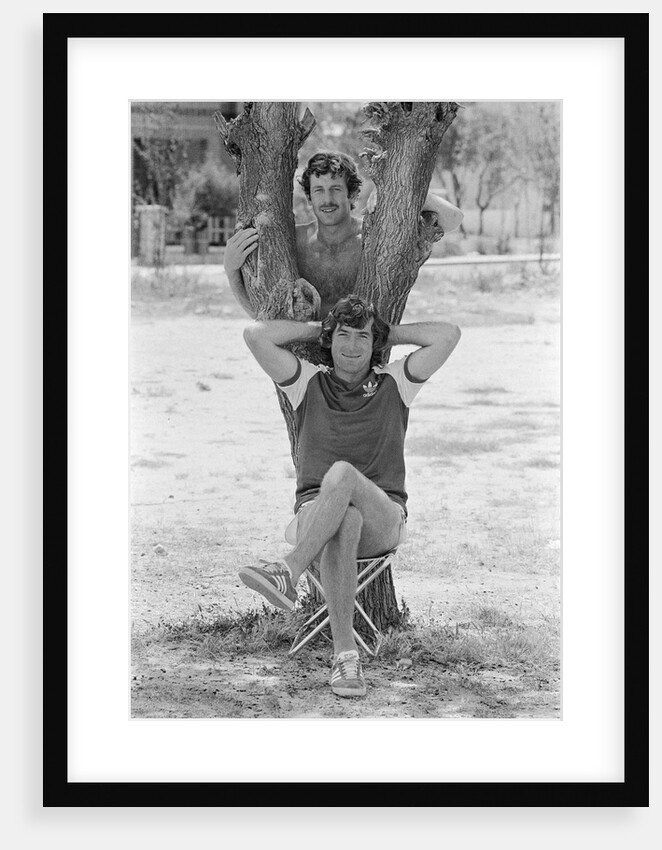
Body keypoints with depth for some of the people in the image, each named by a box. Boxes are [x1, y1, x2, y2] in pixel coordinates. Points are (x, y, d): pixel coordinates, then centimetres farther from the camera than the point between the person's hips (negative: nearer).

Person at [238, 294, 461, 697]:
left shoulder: (394, 385, 12)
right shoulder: (310, 384, 13)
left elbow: (448, 335, 2)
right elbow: (256, 335, 3)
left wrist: (389, 332, 13)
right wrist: (318, 328, 13)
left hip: (383, 520, -1)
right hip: (315, 512, 1)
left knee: (341, 473, -36)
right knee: (345, 520, -40)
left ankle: (289, 572, -47)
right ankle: (345, 654, -46)